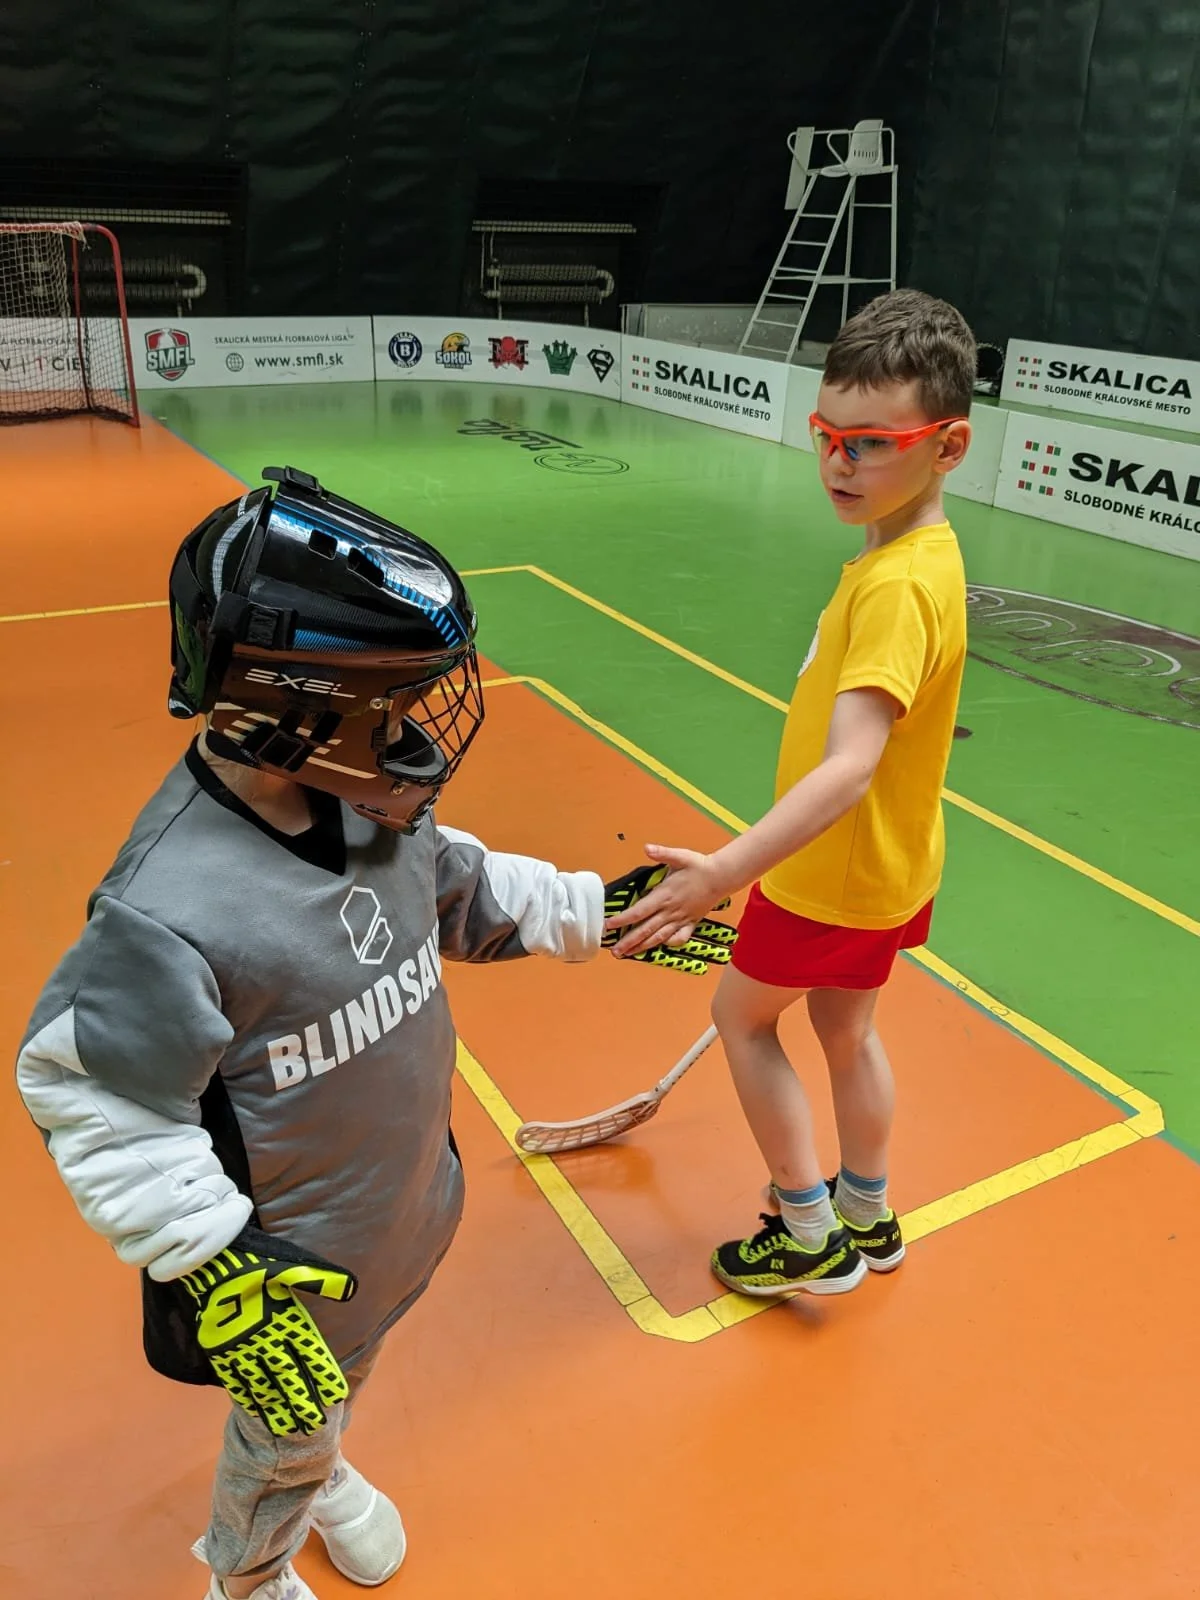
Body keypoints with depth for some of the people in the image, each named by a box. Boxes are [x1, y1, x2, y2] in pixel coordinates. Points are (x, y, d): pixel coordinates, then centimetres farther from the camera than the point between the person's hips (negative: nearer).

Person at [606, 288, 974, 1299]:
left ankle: (812, 1235, 25)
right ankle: (868, 1220, 43)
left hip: (835, 876, -9)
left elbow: (848, 767, -42)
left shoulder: (899, 586, -31)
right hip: (883, 865, 9)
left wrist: (722, 874, -51)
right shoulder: (916, 550, 0)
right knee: (845, 1027, 24)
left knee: (743, 1015, 13)